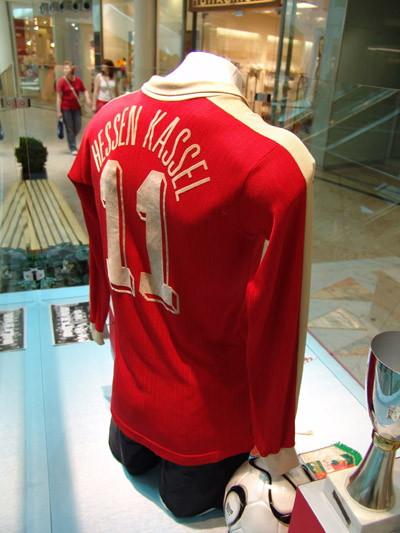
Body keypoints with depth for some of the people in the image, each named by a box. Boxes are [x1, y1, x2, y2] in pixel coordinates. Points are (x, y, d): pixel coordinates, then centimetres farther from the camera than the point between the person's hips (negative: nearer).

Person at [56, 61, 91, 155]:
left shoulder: (78, 80, 2)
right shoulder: (61, 81, -8)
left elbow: (84, 90, 16)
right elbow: (58, 97, -10)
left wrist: (87, 98, -7)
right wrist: (59, 111, -14)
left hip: (76, 107, 4)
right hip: (66, 108, -4)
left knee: (78, 127, 5)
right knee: (69, 129, 1)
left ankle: (71, 138, 35)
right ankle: (73, 148, 10)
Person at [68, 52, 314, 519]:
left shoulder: (103, 124, -9)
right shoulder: (276, 167, -28)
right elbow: (277, 322, -22)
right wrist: (276, 445, -6)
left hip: (131, 369, 5)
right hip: (207, 402, -4)